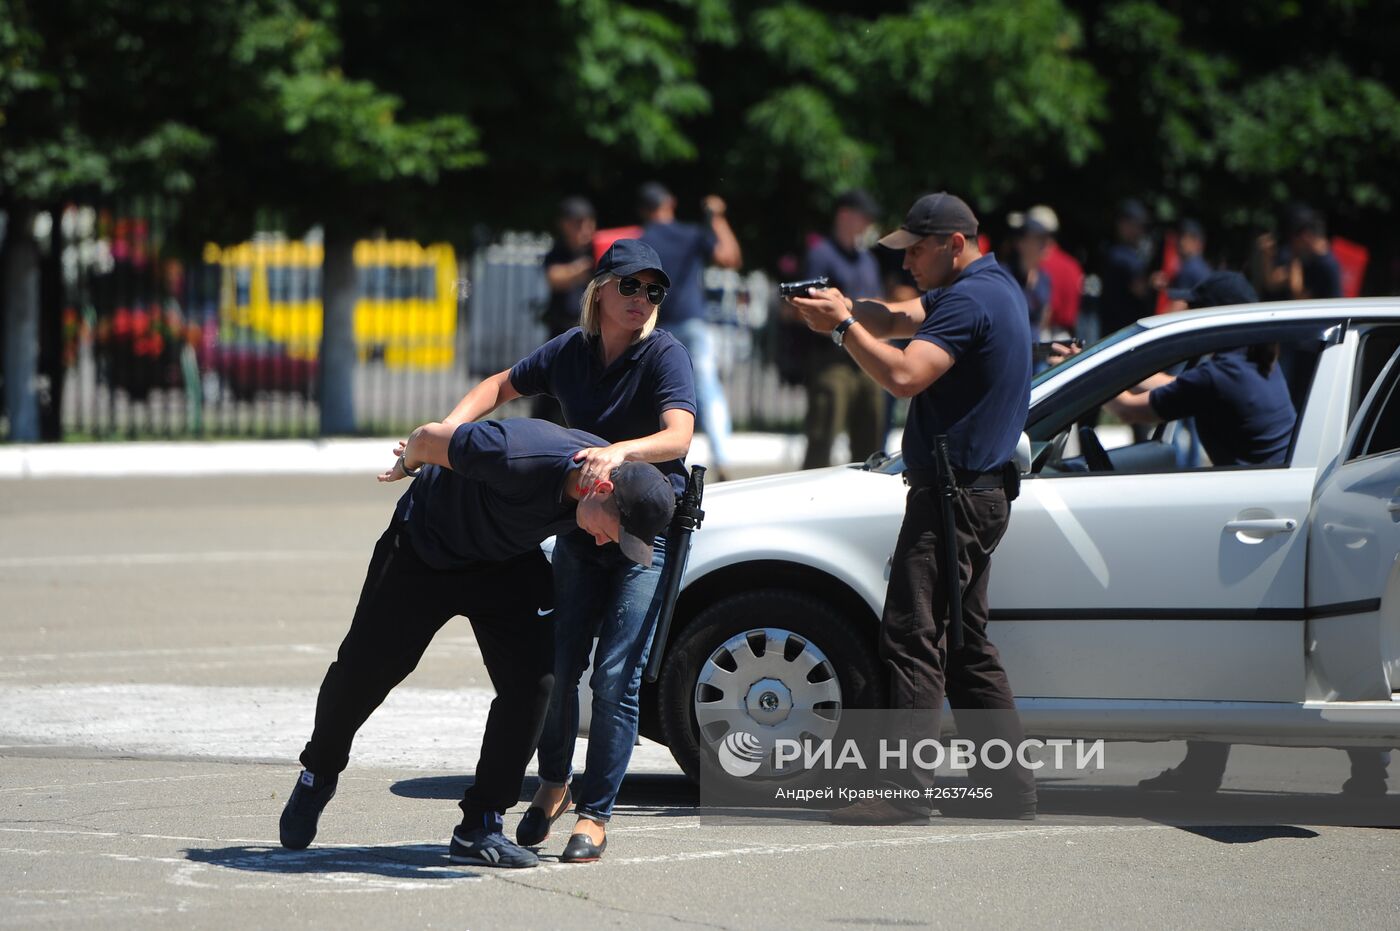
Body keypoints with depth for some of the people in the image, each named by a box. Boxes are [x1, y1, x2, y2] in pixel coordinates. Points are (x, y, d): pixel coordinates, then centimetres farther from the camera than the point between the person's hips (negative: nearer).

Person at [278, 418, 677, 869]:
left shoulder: (617, 470, -22)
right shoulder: (518, 458, -43)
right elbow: (429, 436, -26)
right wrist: (407, 466, -2)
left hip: (508, 562, 4)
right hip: (424, 547, -4)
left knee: (533, 680, -15)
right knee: (361, 672, 8)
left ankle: (479, 829, -7)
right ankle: (318, 775, 38)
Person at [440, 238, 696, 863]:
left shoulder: (665, 355, -14)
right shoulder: (571, 351, 1)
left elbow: (678, 436, -29)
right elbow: (501, 387, 15)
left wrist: (620, 451, -48)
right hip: (580, 524, 4)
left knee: (615, 676, -11)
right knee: (557, 664, 2)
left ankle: (595, 815, -1)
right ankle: (554, 784, 26)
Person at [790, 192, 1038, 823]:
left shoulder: (970, 300, -16)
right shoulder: (997, 287, 16)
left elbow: (904, 375, -26)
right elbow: (902, 319, 13)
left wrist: (844, 326, -15)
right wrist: (845, 310, -5)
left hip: (953, 494, -11)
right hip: (981, 492, 11)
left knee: (912, 639, -11)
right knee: (967, 647, 14)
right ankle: (1012, 788, 14)